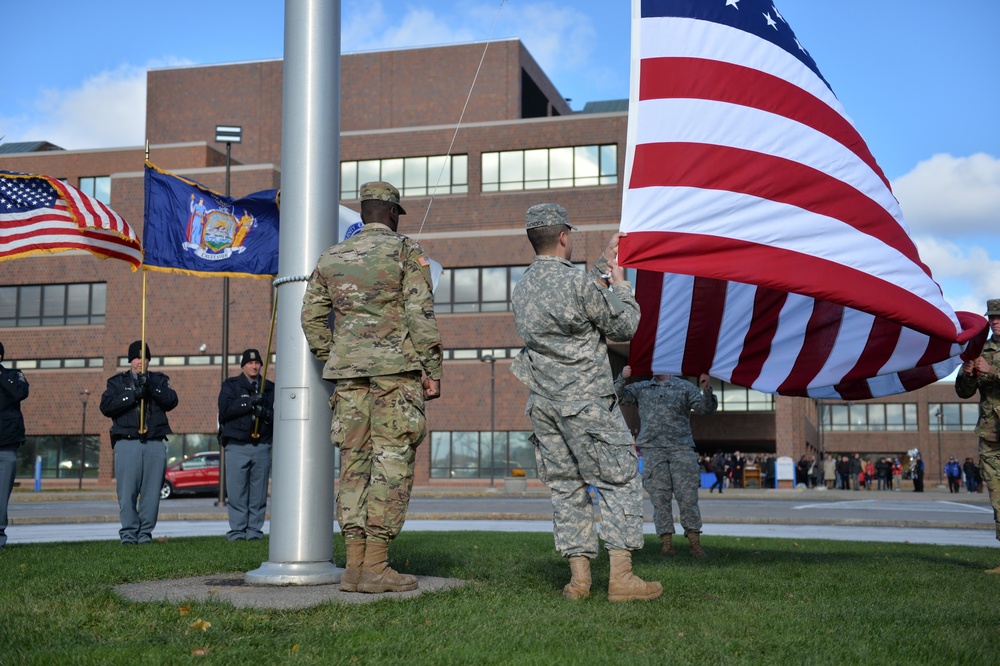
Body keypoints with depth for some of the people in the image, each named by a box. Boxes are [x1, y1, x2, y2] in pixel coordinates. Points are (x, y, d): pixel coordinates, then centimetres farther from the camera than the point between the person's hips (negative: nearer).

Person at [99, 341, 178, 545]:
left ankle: (145, 533, 7)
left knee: (152, 491, 0)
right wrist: (133, 395, -12)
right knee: (127, 491, -6)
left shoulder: (159, 380, 17)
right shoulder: (117, 381, 13)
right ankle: (128, 533, 0)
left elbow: (171, 401, -1)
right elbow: (106, 406, -3)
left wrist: (152, 387, -15)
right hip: (127, 442, -1)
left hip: (155, 443, 2)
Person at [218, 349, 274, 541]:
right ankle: (237, 531, 0)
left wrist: (266, 413, -13)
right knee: (236, 492, -5)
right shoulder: (231, 385, 10)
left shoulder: (270, 388, 16)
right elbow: (225, 408, -7)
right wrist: (249, 403, -16)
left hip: (262, 446, 2)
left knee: (259, 493, 1)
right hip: (236, 446, -2)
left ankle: (254, 531, 7)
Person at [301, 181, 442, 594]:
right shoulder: (406, 251, -1)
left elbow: (312, 316, 12)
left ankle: (355, 565, 6)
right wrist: (432, 370, -5)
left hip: (348, 369, 5)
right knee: (392, 462, -3)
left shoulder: (331, 258, 14)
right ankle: (376, 566, -5)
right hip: (396, 367, -5)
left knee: (354, 462, 7)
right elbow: (420, 314, -8)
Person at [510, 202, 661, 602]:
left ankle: (579, 577, 9)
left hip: (543, 404, 7)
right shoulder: (576, 282, -14)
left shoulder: (522, 288, 10)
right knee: (620, 481, 0)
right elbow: (624, 328, -3)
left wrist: (603, 263, 29)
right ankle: (621, 576, -3)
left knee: (565, 487, 10)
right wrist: (620, 282, 10)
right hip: (586, 402, -7)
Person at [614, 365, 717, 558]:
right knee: (660, 498, -3)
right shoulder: (641, 388, 19)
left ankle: (695, 543, -2)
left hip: (681, 448, -1)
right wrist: (622, 379, -12)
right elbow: (619, 397, 6)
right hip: (652, 449, 1)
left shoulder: (685, 387, 15)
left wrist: (706, 389, -12)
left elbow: (705, 408, 7)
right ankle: (666, 543, 1)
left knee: (688, 496, -6)